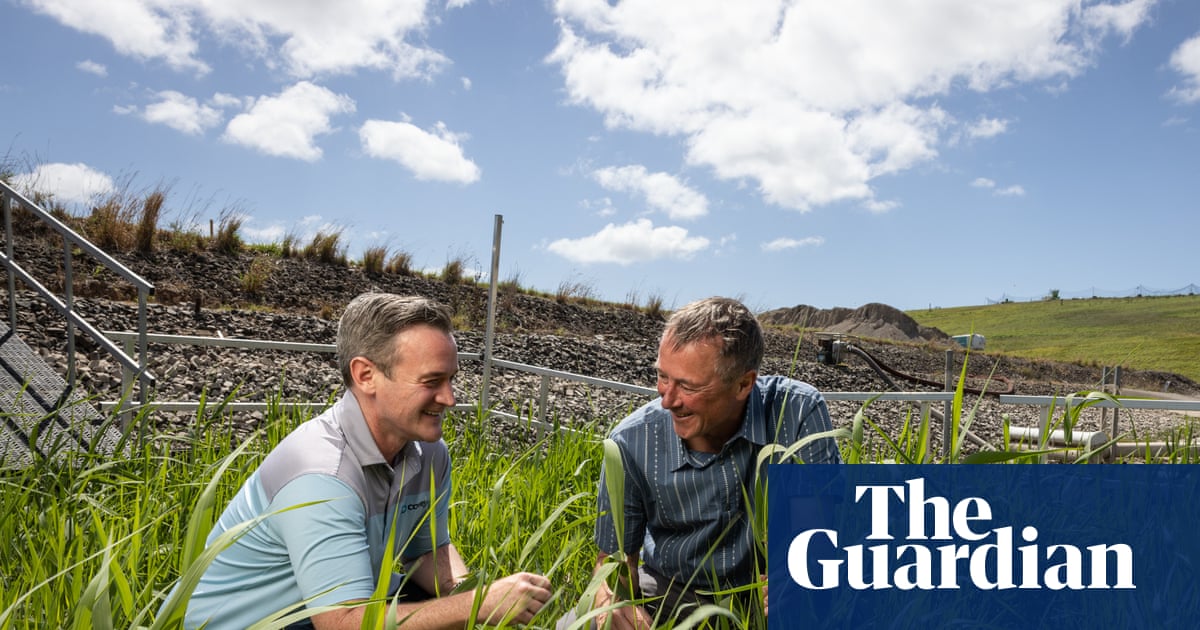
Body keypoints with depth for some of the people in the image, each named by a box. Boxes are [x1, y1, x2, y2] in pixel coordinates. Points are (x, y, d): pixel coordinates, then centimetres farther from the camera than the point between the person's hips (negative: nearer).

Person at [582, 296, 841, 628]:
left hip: (770, 591, 1)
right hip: (672, 592, 0)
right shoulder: (632, 442, -19)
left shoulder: (800, 414, -22)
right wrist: (611, 602, -31)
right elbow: (615, 557, -8)